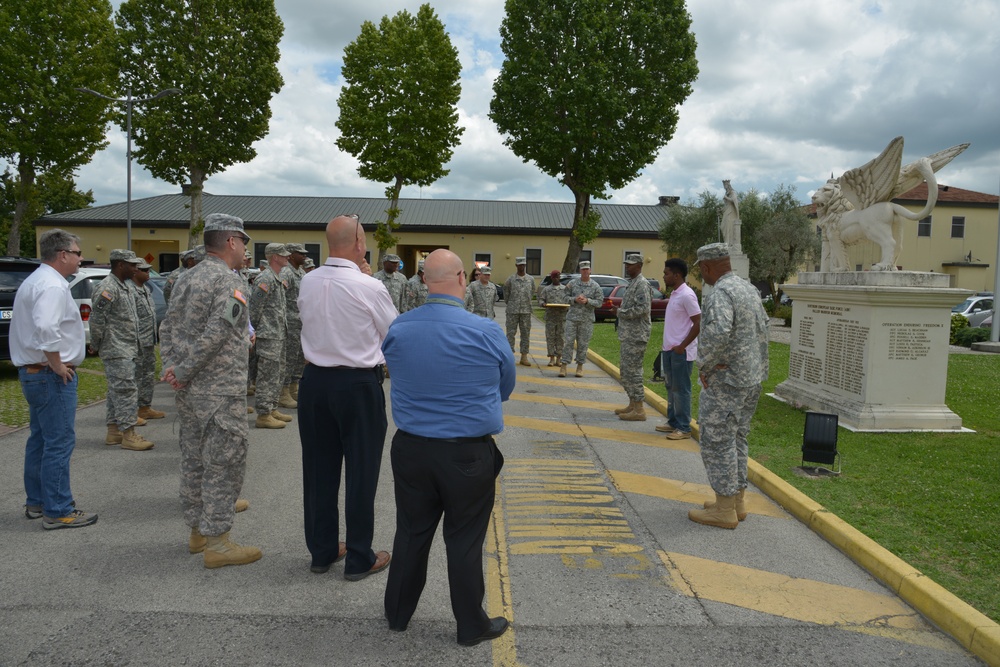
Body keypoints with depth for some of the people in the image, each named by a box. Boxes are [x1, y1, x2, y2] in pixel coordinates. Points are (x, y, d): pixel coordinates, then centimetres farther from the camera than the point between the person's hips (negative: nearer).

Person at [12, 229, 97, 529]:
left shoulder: (34, 281, 17)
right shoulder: (53, 285, -18)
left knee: (39, 439, 17)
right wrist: (57, 364, -21)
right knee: (59, 443, -7)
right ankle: (58, 511, -2)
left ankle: (36, 502, 28)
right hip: (52, 376, -11)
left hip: (31, 371, 11)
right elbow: (45, 328, -32)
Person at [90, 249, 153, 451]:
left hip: (126, 350, 10)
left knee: (117, 391, 14)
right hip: (117, 351, -10)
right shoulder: (107, 288, -16)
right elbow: (96, 319, -18)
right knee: (126, 391, -9)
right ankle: (128, 434, -6)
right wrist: (96, 345, -10)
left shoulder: (124, 286, 16)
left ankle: (113, 432, 21)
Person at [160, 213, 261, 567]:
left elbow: (168, 329, 12)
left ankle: (197, 530, 27)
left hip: (189, 390, 9)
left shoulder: (186, 279, 14)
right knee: (224, 463, -2)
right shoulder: (231, 281, -14)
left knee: (194, 459, 15)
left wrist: (172, 368, 3)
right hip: (221, 391, -9)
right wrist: (182, 372, -13)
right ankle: (216, 541, 4)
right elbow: (215, 335, -22)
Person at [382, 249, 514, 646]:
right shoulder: (486, 332, -16)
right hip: (469, 455, -3)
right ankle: (471, 626, 26)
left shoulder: (398, 329, -5)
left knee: (411, 532, 19)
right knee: (464, 540, 11)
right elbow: (505, 388, 0)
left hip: (411, 448, 3)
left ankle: (398, 613, 36)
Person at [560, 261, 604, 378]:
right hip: (572, 317, 0)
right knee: (568, 342, -2)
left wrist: (587, 301, -16)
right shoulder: (572, 283, 4)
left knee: (583, 344, 5)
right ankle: (563, 366, 1)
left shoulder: (595, 286, 2)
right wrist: (575, 299, -13)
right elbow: (565, 297, 5)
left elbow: (600, 301, -1)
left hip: (587, 320, 0)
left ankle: (580, 366, 16)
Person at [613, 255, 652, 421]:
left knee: (633, 371, -8)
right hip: (628, 335, 10)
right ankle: (632, 404, 23)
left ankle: (639, 410, -3)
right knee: (626, 371, 14)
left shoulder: (642, 284, -13)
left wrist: (620, 312, -15)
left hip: (636, 336, -10)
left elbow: (642, 308, -24)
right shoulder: (632, 283, 18)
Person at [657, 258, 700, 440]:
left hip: (681, 351, -9)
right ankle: (673, 422, 25)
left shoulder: (686, 295, -17)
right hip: (669, 349, 9)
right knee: (671, 387, 15)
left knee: (681, 389, -3)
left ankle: (683, 428, 4)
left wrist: (682, 346, -18)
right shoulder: (674, 294, 11)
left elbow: (698, 324, -19)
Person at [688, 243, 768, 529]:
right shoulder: (749, 289, 11)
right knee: (736, 439, 17)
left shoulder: (721, 293, -19)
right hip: (751, 377, 9)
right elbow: (763, 326, 24)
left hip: (725, 380, -9)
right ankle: (736, 500, 26)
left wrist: (704, 365, -22)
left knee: (717, 442, -1)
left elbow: (717, 333, -36)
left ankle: (724, 510, 6)